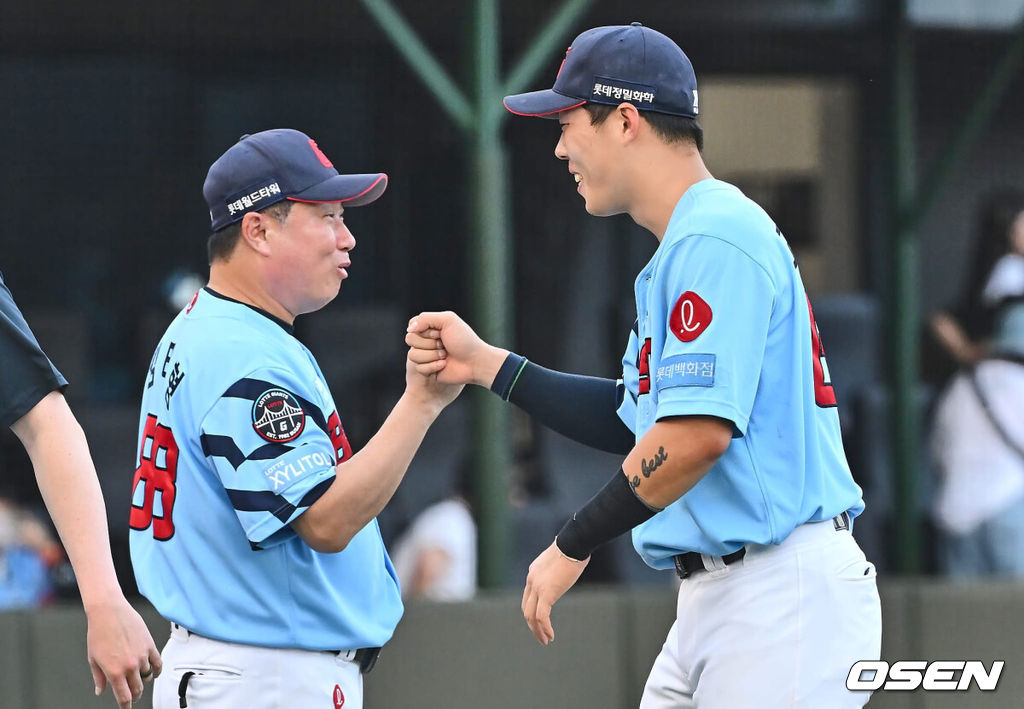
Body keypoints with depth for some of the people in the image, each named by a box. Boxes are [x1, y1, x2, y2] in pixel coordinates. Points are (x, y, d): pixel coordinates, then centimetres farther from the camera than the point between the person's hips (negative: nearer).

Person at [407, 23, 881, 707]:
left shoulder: (714, 239, -14)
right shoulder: (685, 246, 21)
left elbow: (697, 433, -22)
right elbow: (631, 421, 24)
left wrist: (574, 544, -14)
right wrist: (488, 364, 17)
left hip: (780, 592, -11)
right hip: (712, 598, 11)